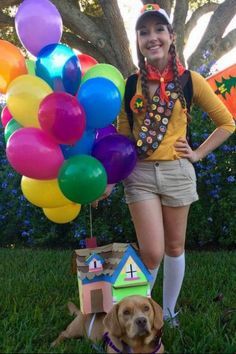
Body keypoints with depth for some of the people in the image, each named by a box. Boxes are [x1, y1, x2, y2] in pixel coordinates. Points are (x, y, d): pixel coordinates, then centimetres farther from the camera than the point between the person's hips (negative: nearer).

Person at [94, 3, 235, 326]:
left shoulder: (190, 80, 0)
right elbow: (122, 136, 4)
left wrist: (198, 154, 0)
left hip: (177, 172, 1)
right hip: (140, 174, 0)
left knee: (174, 247, 10)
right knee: (152, 253, -6)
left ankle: (169, 311, 29)